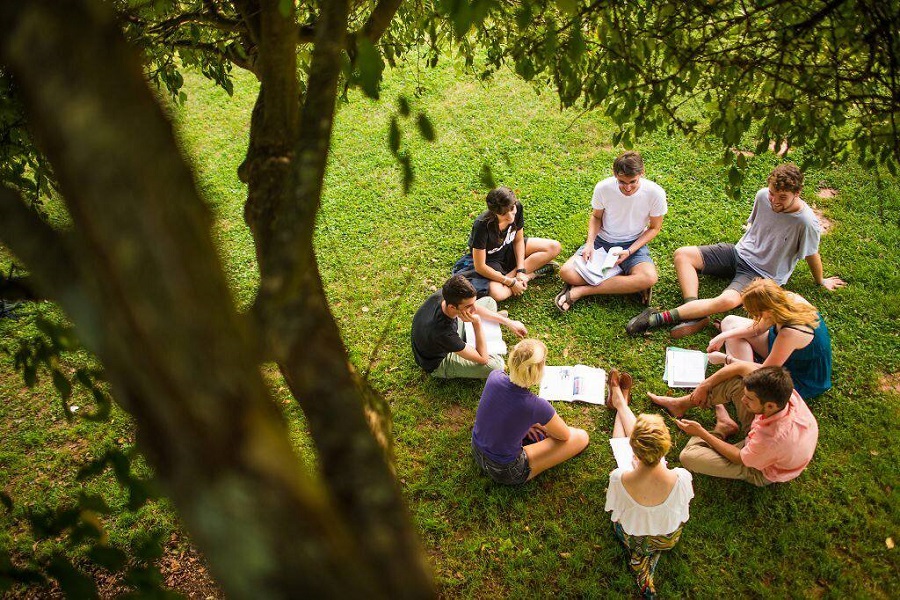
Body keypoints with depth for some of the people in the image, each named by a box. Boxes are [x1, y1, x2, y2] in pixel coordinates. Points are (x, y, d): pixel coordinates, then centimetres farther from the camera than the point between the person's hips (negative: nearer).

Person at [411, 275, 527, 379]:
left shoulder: (444, 295, -25)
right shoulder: (442, 332, -44)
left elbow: (475, 308, -2)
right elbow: (482, 359, -32)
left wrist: (509, 322, 1)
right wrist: (477, 323, -40)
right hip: (439, 362, -7)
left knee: (489, 302, 5)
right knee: (496, 364, -26)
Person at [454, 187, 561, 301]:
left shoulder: (517, 208, -21)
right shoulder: (482, 225, -35)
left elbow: (518, 240, -4)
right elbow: (480, 267, -28)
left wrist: (521, 271, -14)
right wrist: (511, 283, -26)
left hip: (508, 249, 5)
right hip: (488, 260, -5)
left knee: (554, 247, -9)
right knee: (497, 294, -36)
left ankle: (513, 274, -10)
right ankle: (532, 274, -11)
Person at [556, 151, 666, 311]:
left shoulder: (655, 193, -19)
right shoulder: (603, 188, -17)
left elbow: (654, 228, -3)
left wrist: (629, 252, -17)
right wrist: (590, 243, -15)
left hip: (634, 244, -1)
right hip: (602, 240, 1)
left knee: (650, 278, -34)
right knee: (567, 273, -24)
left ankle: (582, 290, -23)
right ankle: (629, 284, -15)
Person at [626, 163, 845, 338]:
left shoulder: (806, 222, -22)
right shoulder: (763, 196, -7)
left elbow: (812, 256, -4)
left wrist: (821, 281, 10)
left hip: (762, 274, -6)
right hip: (740, 252, 7)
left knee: (727, 301, -37)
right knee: (683, 254, -13)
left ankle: (658, 318, -37)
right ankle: (695, 314, -28)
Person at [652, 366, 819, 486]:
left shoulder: (772, 439, -45)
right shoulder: (780, 388, -31)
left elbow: (739, 459, -23)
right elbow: (742, 367, -14)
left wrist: (701, 432, -18)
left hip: (763, 472, -6)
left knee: (689, 457, -19)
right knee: (734, 381, -9)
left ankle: (722, 430, 11)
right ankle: (682, 403, 11)